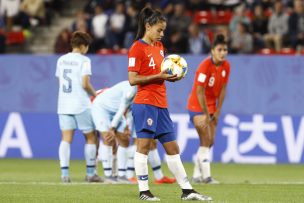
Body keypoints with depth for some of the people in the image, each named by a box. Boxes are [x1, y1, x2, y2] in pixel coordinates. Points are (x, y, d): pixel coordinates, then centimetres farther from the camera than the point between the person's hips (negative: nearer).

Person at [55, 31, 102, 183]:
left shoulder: (61, 60, 11)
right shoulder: (84, 60, -7)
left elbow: (60, 80, 14)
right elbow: (85, 84, -14)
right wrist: (95, 94, 4)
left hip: (64, 104, 5)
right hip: (81, 105, -5)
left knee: (66, 139, 0)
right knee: (90, 137, 8)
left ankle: (64, 173, -11)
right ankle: (90, 174, 10)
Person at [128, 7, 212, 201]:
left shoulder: (159, 46, 16)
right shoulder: (138, 48, -8)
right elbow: (133, 79, -13)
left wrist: (169, 76, 4)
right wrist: (158, 76, -18)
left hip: (161, 104, 9)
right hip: (145, 103, -9)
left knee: (173, 147, 9)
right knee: (144, 145, -5)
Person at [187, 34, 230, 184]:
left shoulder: (226, 66, -2)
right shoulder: (205, 66, -22)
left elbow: (222, 89, 5)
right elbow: (200, 92, -22)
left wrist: (217, 111, 1)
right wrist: (206, 114, -20)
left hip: (211, 106, 7)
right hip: (197, 106, -7)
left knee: (209, 142, 8)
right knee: (205, 140, -14)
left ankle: (197, 175, 18)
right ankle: (206, 176, -15)